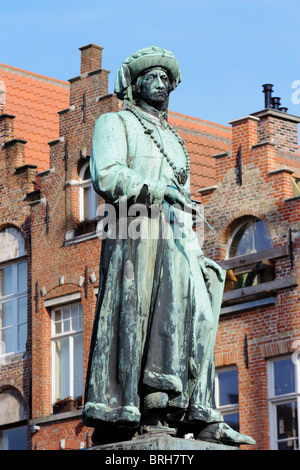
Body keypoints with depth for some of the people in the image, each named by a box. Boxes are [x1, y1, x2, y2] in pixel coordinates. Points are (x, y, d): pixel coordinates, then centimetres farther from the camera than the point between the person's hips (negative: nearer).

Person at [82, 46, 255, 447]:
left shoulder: (173, 140, 32)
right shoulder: (115, 124, 11)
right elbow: (106, 176, -8)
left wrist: (196, 253, 16)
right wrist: (159, 190, -13)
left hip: (177, 242, 7)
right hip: (137, 235, -7)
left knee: (195, 321, -2)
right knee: (133, 320, -16)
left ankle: (198, 415, -4)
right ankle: (116, 418, -19)